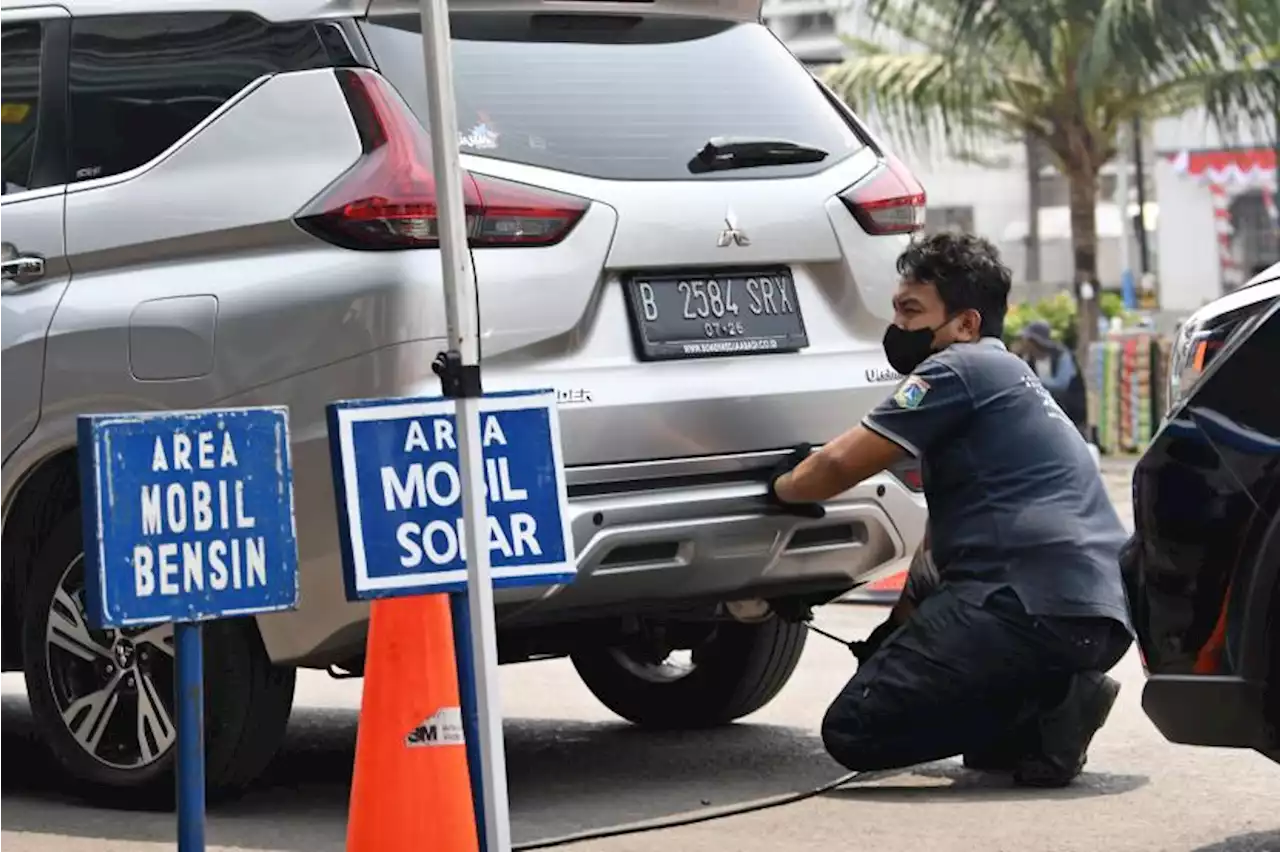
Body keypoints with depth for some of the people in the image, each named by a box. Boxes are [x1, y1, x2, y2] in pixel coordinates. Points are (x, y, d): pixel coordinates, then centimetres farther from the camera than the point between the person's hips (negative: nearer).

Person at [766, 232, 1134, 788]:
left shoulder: (961, 369, -2)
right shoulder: (1007, 377, 29)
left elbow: (840, 464, -5)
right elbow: (945, 534, 34)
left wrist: (782, 487, 14)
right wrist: (905, 619, 34)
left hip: (1037, 606, -10)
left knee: (853, 730, -10)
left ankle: (1045, 707, -13)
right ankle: (1050, 697, 7)